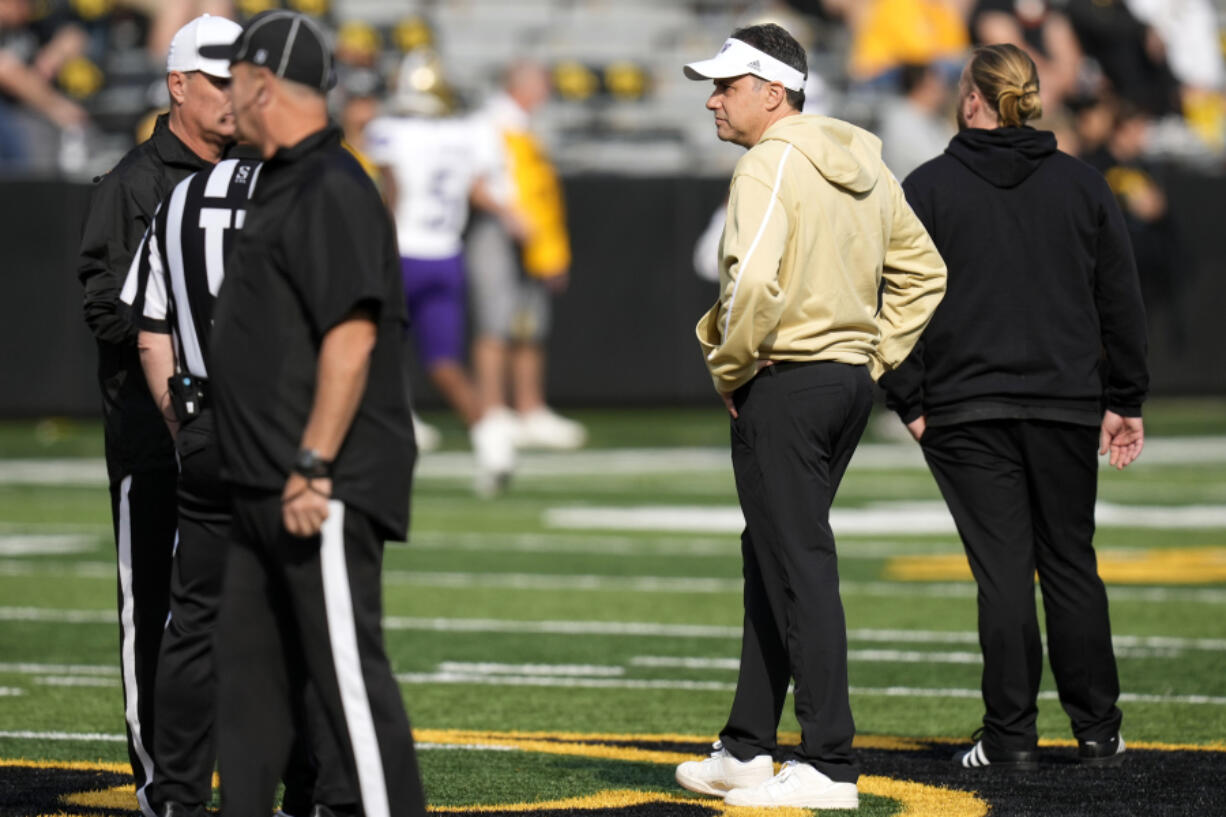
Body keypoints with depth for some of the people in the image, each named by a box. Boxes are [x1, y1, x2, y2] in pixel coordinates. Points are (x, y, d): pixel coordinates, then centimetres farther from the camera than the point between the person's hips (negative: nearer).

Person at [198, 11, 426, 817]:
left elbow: (352, 335, -22)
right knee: (248, 667, 13)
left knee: (348, 669, -11)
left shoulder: (333, 191, -14)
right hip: (265, 489, 11)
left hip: (329, 487, -11)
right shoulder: (280, 185, 18)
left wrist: (313, 467, -25)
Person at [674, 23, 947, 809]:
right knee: (773, 560, 17)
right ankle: (747, 750, 22)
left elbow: (755, 281, -26)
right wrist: (872, 359, 15)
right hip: (851, 384, 9)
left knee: (800, 569, -6)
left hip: (784, 388, -9)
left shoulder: (771, 163, -14)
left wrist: (729, 368, -12)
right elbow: (922, 272, 18)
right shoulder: (864, 164, 14)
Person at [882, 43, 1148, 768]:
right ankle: (1098, 730, 13)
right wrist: (1125, 401, 14)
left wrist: (911, 402, 2)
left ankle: (1011, 732, -1)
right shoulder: (1083, 186, 5)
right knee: (1071, 564, 10)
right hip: (1066, 408, 2)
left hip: (966, 410, -2)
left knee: (1003, 570, -1)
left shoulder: (926, 190, -2)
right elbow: (1122, 302, 7)